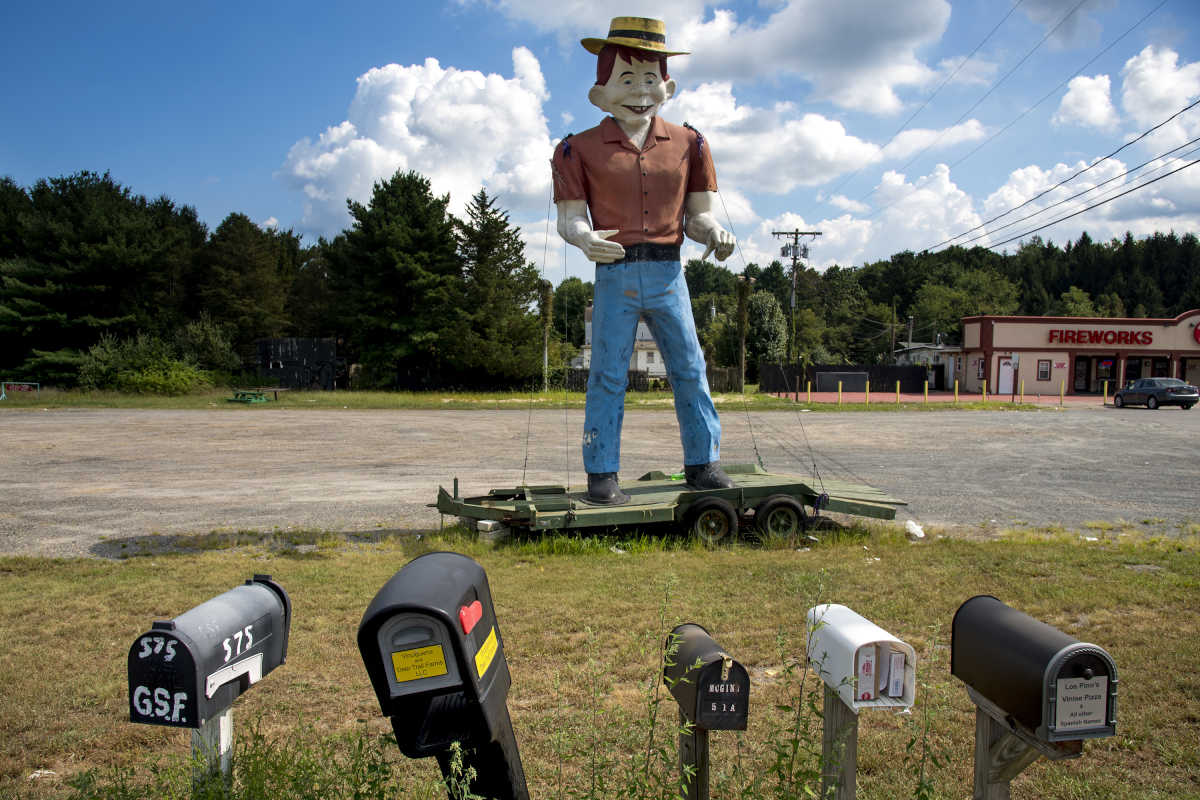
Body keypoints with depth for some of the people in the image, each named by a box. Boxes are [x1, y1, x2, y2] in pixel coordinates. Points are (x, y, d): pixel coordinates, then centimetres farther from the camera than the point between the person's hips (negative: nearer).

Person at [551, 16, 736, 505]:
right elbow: (569, 217, 0)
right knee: (608, 376, 1)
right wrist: (585, 238, -23)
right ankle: (602, 474, 8)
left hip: (668, 272, 3)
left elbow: (696, 215, 11)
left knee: (690, 368, 4)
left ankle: (702, 463, 16)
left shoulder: (687, 144, 10)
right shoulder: (581, 149, 4)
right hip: (615, 275, -2)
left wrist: (714, 233, -12)